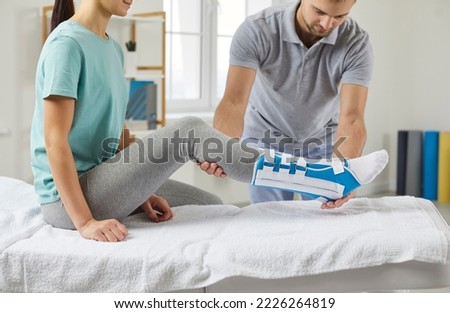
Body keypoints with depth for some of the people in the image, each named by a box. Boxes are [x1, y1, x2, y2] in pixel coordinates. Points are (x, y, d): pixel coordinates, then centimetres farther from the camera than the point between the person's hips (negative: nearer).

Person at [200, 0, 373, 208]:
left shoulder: (357, 43, -25)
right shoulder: (256, 30, -28)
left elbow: (352, 119, -33)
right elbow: (234, 102, -34)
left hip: (323, 142, 1)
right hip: (266, 139, -1)